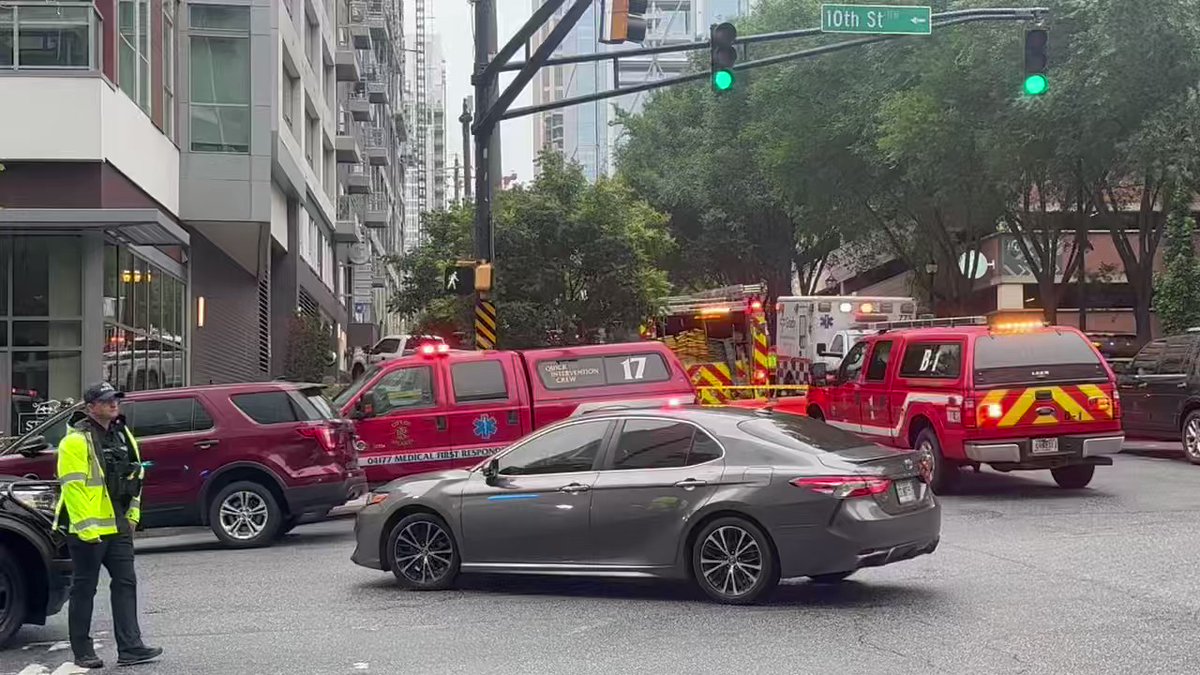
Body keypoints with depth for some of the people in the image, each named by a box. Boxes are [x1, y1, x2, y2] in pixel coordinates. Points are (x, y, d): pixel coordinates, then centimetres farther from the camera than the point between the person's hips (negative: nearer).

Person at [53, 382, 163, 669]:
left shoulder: (123, 435, 13)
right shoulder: (76, 440, -12)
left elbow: (135, 476, 20)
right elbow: (72, 486, -17)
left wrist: (133, 514, 13)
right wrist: (86, 527, -21)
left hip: (118, 527, 7)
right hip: (88, 531, -7)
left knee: (126, 583, 3)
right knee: (84, 589, 3)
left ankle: (130, 648, 4)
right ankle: (82, 652, 11)